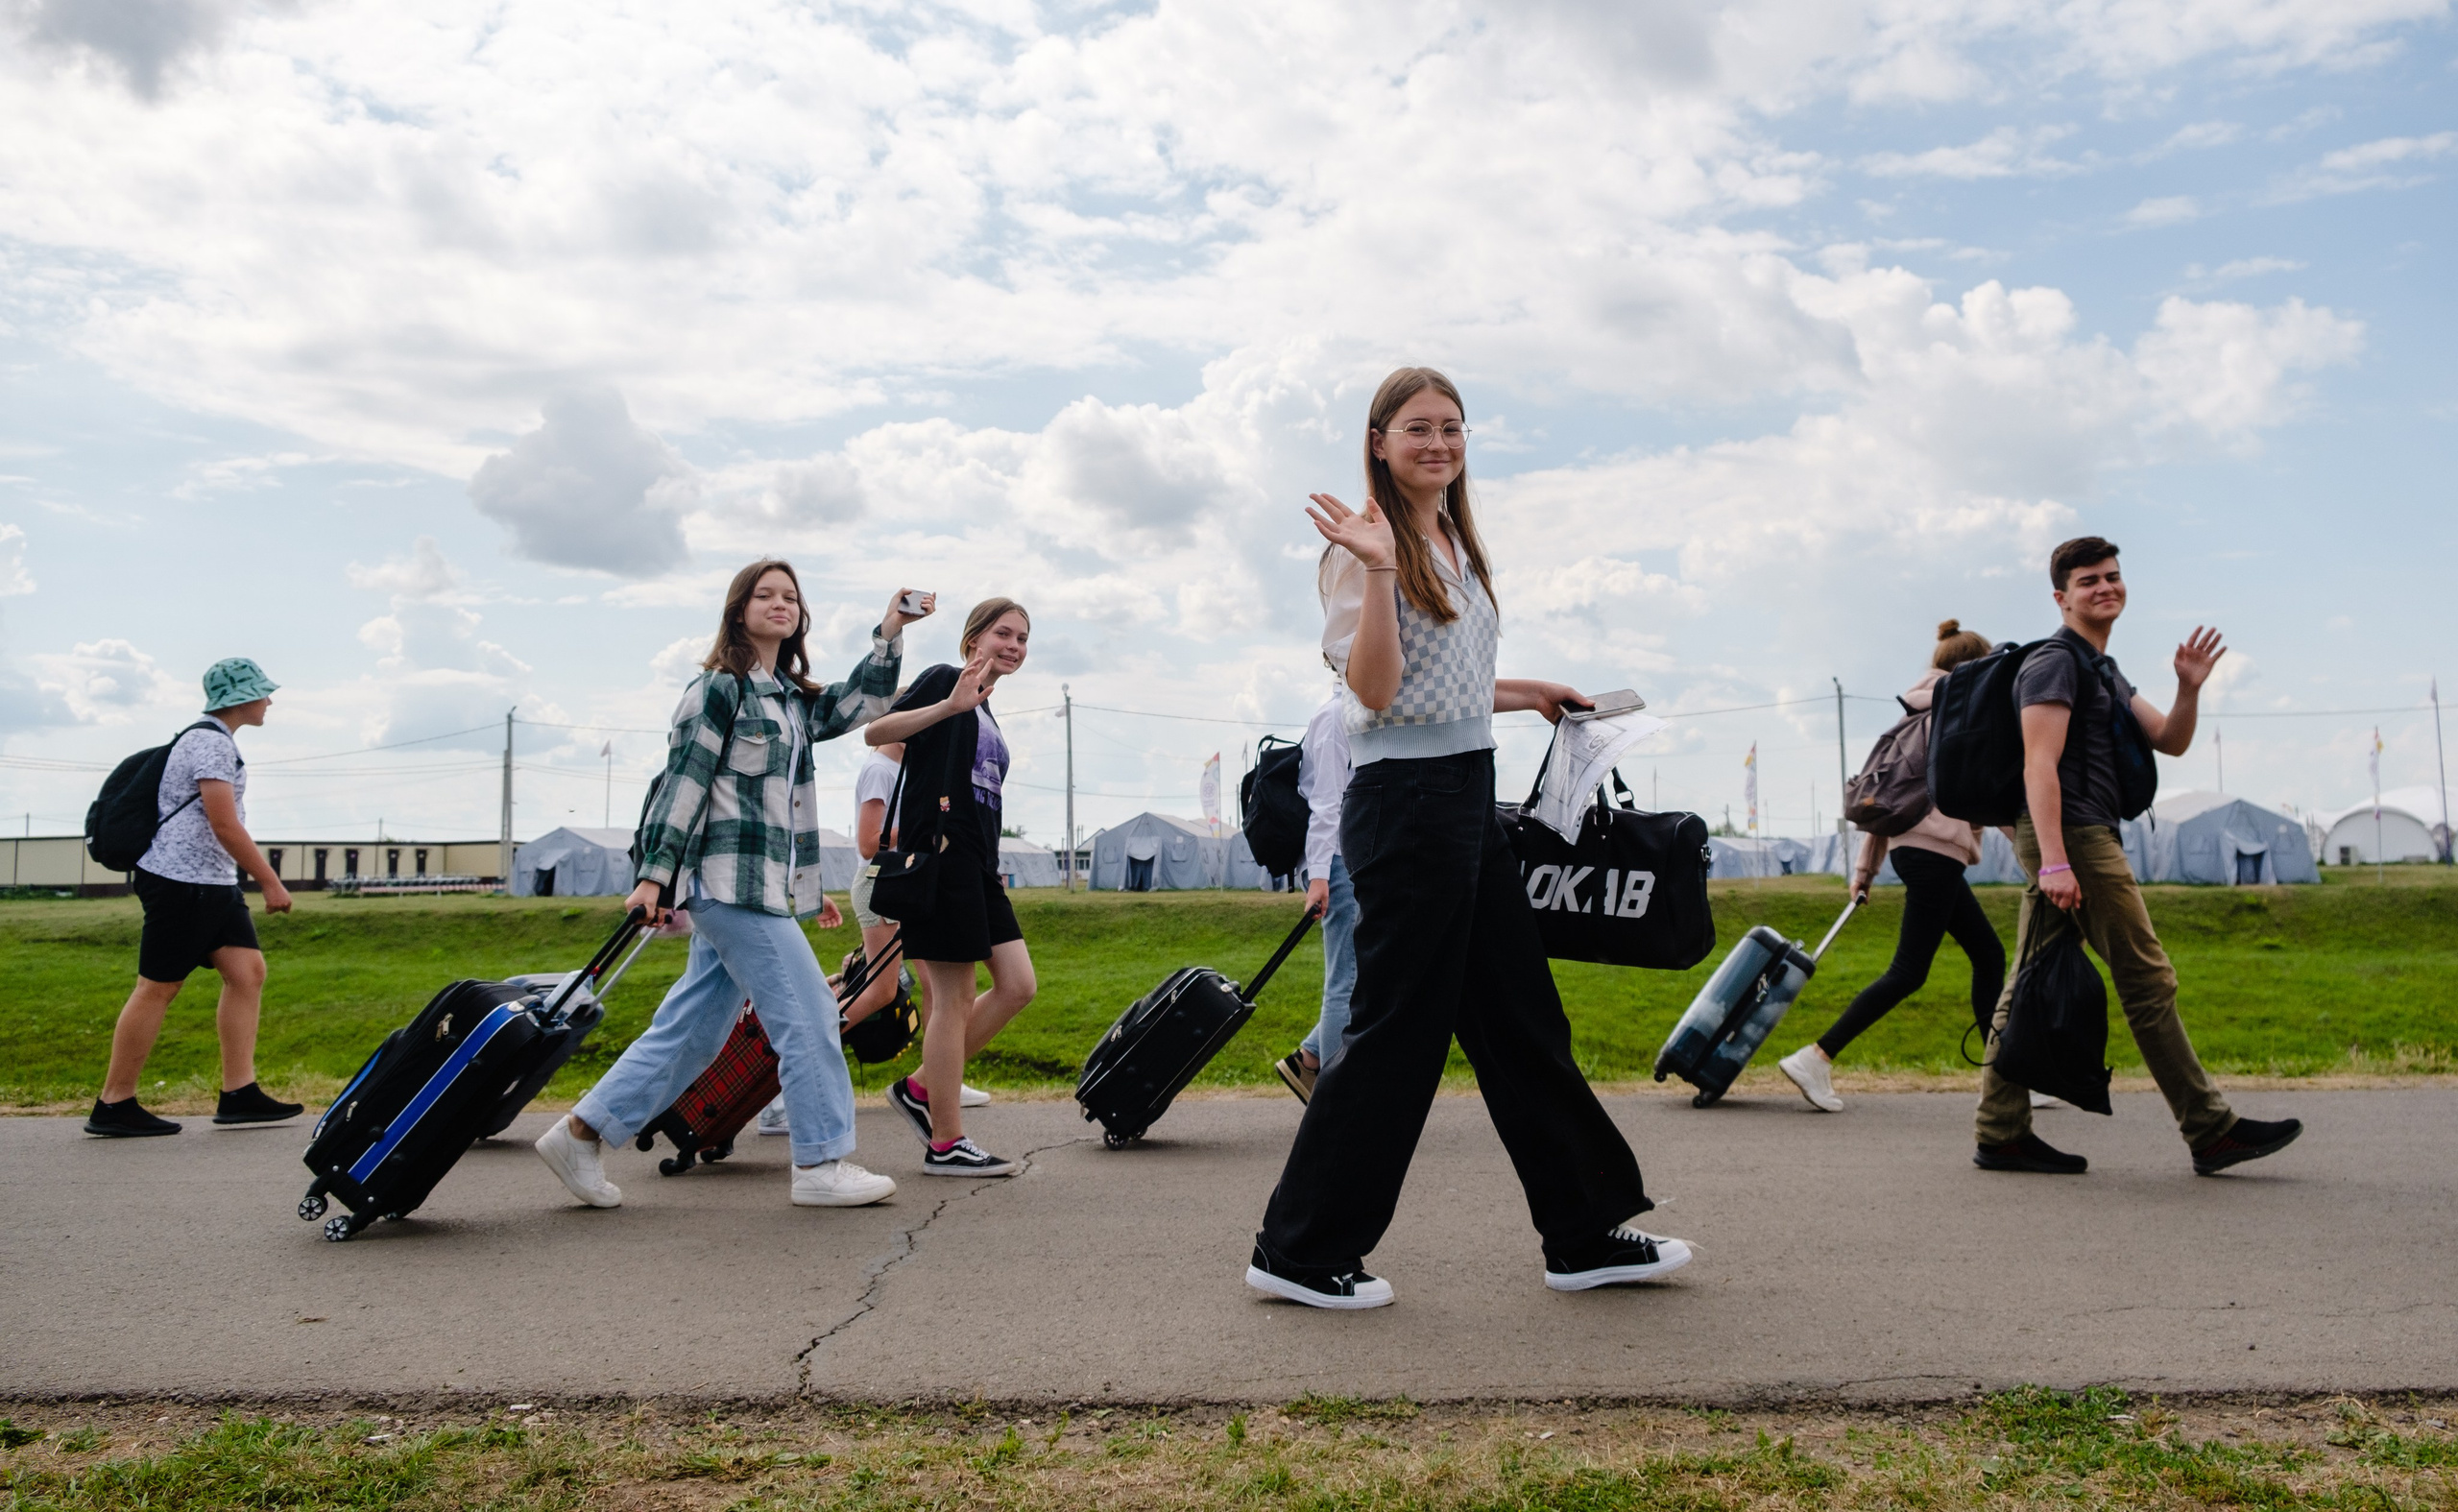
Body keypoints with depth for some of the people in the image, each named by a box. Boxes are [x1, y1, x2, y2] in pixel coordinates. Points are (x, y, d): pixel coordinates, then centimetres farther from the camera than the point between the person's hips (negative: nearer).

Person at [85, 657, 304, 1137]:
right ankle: (113, 1107, 5)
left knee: (248, 971, 2)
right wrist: (271, 882, -16)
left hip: (213, 883, 10)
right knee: (158, 988, -4)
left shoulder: (215, 740, 18)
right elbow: (224, 825, -20)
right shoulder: (211, 742, -14)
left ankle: (239, 1094, 1)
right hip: (181, 882, -10)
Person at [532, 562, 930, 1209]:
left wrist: (888, 634, 5)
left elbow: (857, 704, 16)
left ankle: (581, 1133, 18)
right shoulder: (717, 688, -6)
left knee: (694, 1027, 11)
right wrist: (655, 874, -13)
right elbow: (682, 780, -9)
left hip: (764, 888, 9)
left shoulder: (791, 697, 19)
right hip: (729, 881, -9)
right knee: (808, 1011, -8)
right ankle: (821, 1165, 0)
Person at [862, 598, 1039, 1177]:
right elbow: (877, 732, -17)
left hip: (978, 867, 9)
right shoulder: (945, 679, -2)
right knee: (956, 998, -6)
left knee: (1018, 984, 5)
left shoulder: (987, 718, 23)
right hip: (941, 857, -9)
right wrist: (950, 704, -31)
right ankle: (945, 1145, 2)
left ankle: (920, 1089, 15)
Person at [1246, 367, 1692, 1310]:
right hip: (1405, 801, -9)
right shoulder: (1368, 544, -9)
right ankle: (1300, 1251, 11)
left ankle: (1585, 1235, 25)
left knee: (1523, 1023, 13)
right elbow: (1375, 691, -19)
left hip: (1468, 798, 9)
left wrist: (1529, 696, 25)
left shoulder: (1456, 543, 17)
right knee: (1397, 1030, -3)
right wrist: (1378, 569, -26)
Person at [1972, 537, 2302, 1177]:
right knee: (2148, 982, -5)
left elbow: (2170, 742, 20)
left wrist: (2189, 690, 1)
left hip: (2057, 841, 10)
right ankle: (2210, 1131, 2)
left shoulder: (2103, 670, 24)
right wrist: (2055, 861, -26)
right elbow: (2039, 766, -18)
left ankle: (2001, 1135, 6)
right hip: (2073, 834, -10)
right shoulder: (2055, 662, -8)